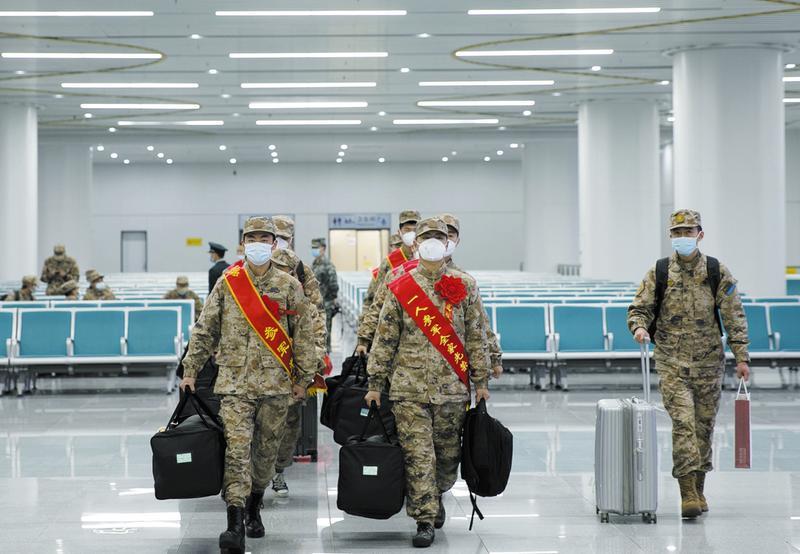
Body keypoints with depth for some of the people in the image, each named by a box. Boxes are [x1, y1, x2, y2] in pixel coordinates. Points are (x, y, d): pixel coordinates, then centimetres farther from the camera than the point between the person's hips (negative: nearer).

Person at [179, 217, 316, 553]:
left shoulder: (289, 286, 4)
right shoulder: (227, 283, 4)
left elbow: (303, 333, 5)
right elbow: (205, 330, 8)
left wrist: (303, 378, 3)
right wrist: (190, 370, 6)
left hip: (275, 383, 1)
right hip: (235, 382, -1)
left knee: (266, 450, 10)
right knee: (237, 450, -11)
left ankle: (253, 510, 30)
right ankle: (235, 526, -18)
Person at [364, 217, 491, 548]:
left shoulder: (465, 287, 7)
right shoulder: (400, 289, 4)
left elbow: (475, 337, 9)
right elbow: (385, 339, 5)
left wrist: (481, 381, 5)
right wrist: (375, 383, 2)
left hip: (452, 388, 1)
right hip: (409, 388, -1)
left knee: (448, 455, 10)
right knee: (418, 455, -7)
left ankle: (436, 498, 36)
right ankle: (425, 520, -2)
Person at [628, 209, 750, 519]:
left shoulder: (717, 272, 2)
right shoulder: (659, 273, 2)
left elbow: (734, 316, 3)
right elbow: (640, 308, 4)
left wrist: (741, 357, -2)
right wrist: (639, 327, -19)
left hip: (708, 362, 2)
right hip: (672, 362, -2)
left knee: (704, 424, 9)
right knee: (683, 422, -14)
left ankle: (698, 489, 23)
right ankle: (688, 493, -16)